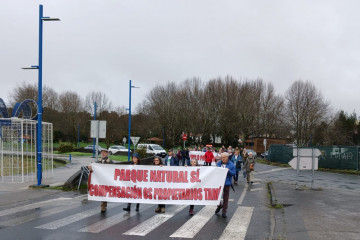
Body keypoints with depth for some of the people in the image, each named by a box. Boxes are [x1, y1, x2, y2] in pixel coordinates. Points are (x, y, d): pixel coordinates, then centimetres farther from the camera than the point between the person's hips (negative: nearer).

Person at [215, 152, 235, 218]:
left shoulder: (231, 164, -1)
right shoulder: (218, 164, 5)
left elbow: (234, 173, -3)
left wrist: (228, 171, -20)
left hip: (227, 183, -2)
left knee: (225, 198, 7)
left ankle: (224, 212, 17)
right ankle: (219, 205, 31)